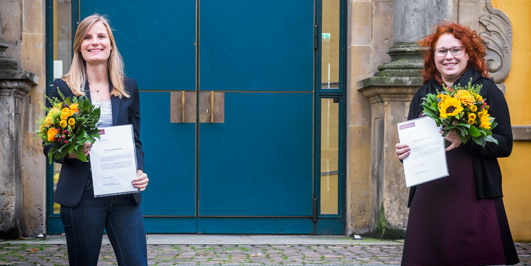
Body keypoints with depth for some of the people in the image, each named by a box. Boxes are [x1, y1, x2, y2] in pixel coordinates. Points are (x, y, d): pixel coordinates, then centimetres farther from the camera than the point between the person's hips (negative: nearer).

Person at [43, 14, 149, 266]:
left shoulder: (128, 87, 10)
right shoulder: (62, 88, 2)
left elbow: (135, 140, 13)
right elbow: (49, 144, 3)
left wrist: (140, 172, -5)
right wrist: (70, 152, -18)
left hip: (124, 195, 2)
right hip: (82, 195, -2)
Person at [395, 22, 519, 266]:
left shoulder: (486, 90, 3)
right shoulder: (423, 95, 14)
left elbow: (505, 143, -4)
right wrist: (404, 152, -1)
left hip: (473, 197, -3)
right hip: (429, 197, 3)